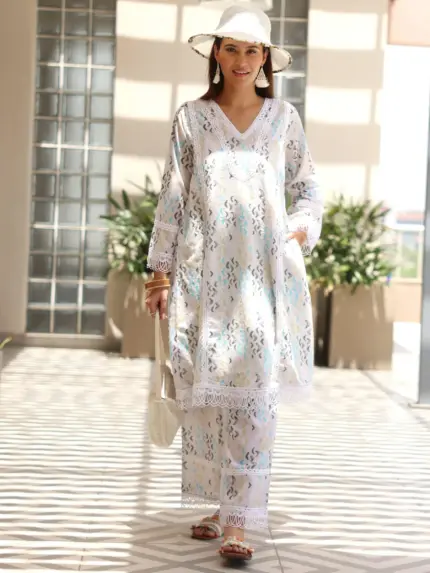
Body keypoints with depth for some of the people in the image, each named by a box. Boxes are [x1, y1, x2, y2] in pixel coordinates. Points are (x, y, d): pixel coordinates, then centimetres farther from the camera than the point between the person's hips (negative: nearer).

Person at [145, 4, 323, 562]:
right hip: (205, 272, 1)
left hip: (266, 271, 0)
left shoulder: (284, 118, 8)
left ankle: (239, 521, -7)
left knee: (256, 392, -9)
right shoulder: (192, 118, 7)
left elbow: (308, 193, 14)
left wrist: (298, 235, -5)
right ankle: (220, 505, 16)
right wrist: (161, 272, 4)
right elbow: (172, 200, 7)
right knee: (205, 391, 2)